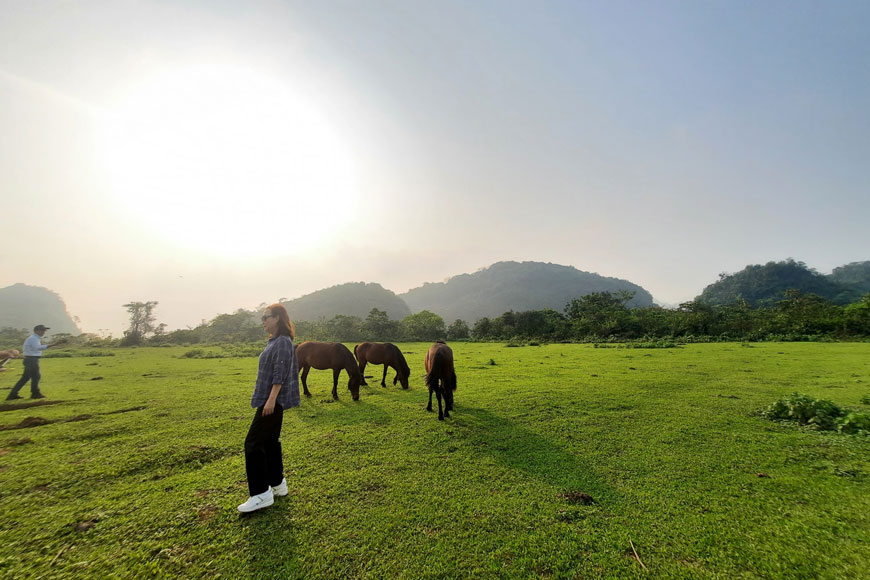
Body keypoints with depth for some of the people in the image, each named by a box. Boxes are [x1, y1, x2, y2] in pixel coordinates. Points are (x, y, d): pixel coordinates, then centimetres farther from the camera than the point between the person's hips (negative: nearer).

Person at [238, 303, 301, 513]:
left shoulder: (282, 342, -16)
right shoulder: (275, 341, 14)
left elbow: (280, 374, -22)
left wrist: (271, 399, -24)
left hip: (273, 401, -10)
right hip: (270, 399, 10)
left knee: (253, 443, -6)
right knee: (270, 441, 16)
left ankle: (261, 494, 3)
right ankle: (277, 484, 28)